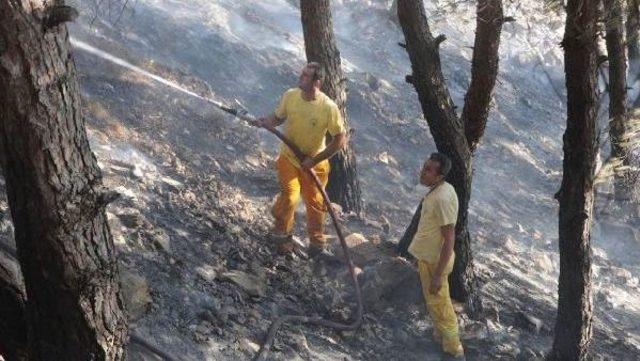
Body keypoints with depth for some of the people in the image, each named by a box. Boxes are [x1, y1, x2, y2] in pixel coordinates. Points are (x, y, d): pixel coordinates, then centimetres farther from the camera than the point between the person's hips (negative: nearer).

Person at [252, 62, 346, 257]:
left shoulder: (328, 107, -24)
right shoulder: (290, 96, -14)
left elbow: (340, 139, -16)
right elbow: (279, 117, 6)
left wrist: (315, 160, -18)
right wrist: (266, 122, -17)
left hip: (314, 163, -1)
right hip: (289, 157, 1)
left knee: (315, 202, 10)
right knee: (289, 196, -13)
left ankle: (317, 242, 33)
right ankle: (282, 234, 15)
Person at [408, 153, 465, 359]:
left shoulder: (442, 198, -30)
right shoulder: (438, 189, 0)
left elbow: (449, 239, -28)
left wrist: (438, 275, -25)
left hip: (434, 261, -9)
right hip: (428, 256, 9)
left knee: (439, 306, 6)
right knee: (434, 303, 25)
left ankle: (453, 351, 21)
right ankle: (440, 338, 43)